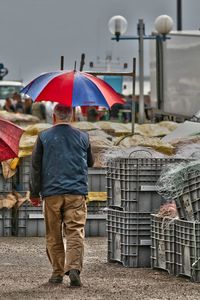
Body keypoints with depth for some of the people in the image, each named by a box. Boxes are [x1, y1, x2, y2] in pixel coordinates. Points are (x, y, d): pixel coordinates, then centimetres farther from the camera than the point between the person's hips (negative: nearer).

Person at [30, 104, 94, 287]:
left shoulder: (44, 137, 1)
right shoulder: (83, 137, 5)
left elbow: (36, 167, 2)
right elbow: (90, 163, 19)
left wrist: (35, 193, 9)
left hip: (51, 193, 0)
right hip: (77, 193, 0)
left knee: (53, 236, 9)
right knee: (75, 232, -4)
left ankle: (57, 272, 11)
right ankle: (74, 268, -21)